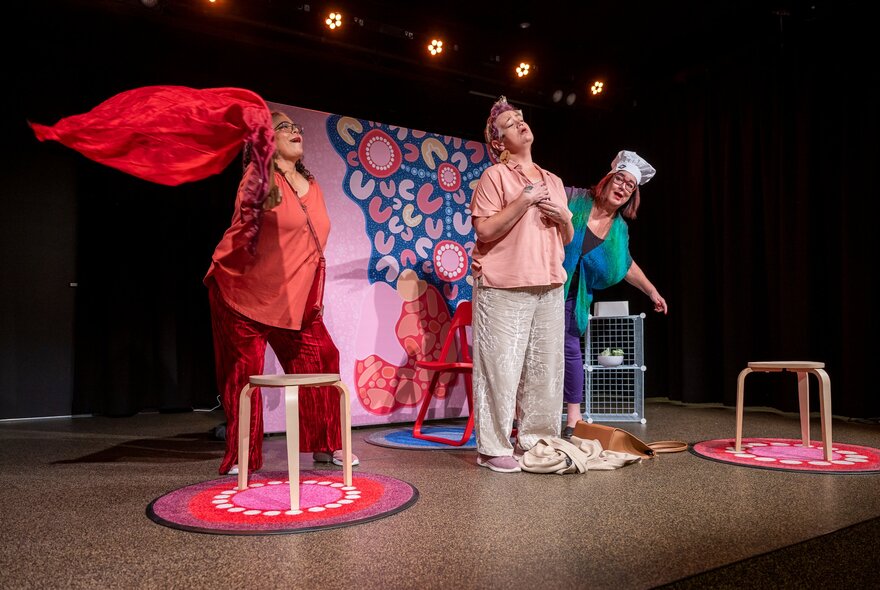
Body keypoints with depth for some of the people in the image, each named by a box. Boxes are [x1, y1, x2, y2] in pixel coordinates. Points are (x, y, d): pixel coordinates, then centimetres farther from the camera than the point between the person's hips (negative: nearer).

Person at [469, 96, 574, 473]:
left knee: (545, 366, 8)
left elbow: (567, 239, 23)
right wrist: (524, 200, -14)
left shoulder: (553, 181, 19)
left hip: (549, 287, 6)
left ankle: (536, 441, 19)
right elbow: (484, 230, -11)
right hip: (504, 287, -6)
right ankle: (493, 448, 3)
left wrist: (565, 219, 2)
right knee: (501, 366, -6)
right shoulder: (495, 176, 1)